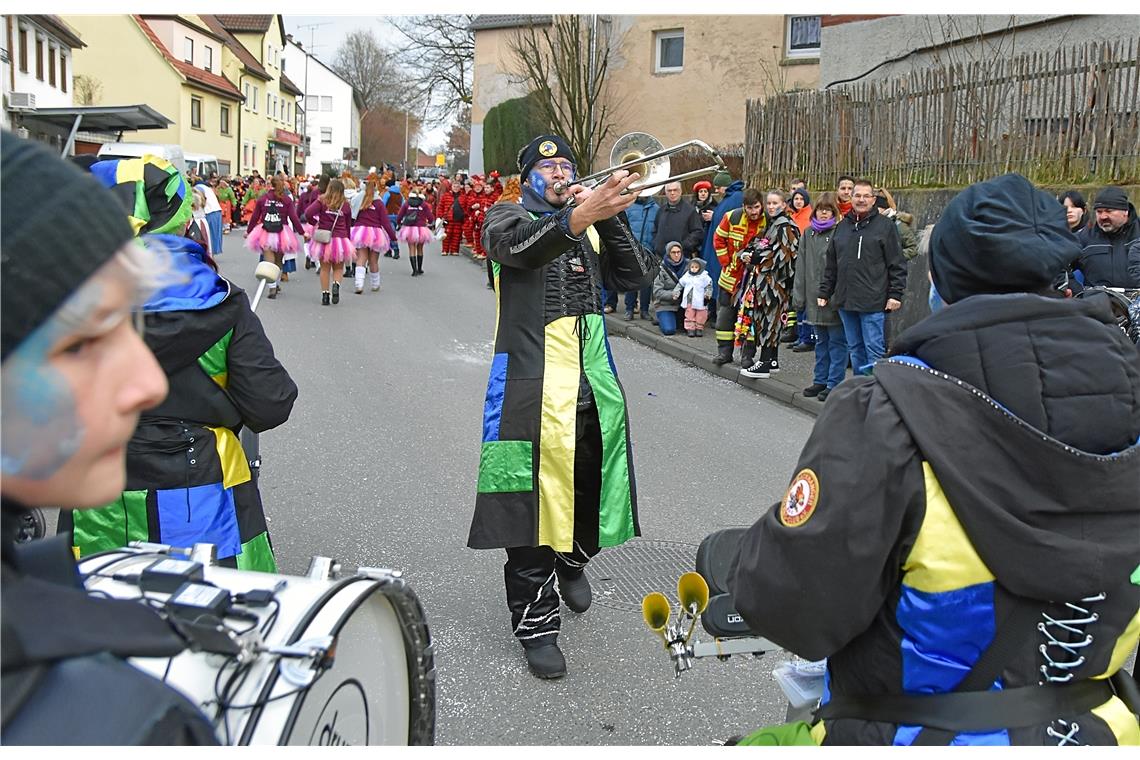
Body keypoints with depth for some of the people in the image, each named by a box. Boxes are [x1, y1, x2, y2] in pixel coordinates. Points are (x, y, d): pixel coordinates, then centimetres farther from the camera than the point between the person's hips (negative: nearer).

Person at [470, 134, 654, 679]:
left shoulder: (593, 225, 16)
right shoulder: (507, 218, 2)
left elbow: (633, 276, 3)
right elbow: (520, 246, -23)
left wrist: (610, 216, -11)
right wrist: (578, 216, -41)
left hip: (595, 383, 5)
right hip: (534, 385, -5)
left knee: (590, 489, 15)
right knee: (536, 499, -4)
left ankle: (573, 561, 45)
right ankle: (536, 624, 6)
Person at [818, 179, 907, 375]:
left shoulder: (885, 226, 0)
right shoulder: (842, 226, 14)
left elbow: (896, 263, -4)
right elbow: (830, 264, 18)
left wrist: (895, 294, -10)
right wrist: (824, 292, 14)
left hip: (873, 302, -5)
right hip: (845, 300, 5)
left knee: (874, 350, -4)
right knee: (855, 349, 12)